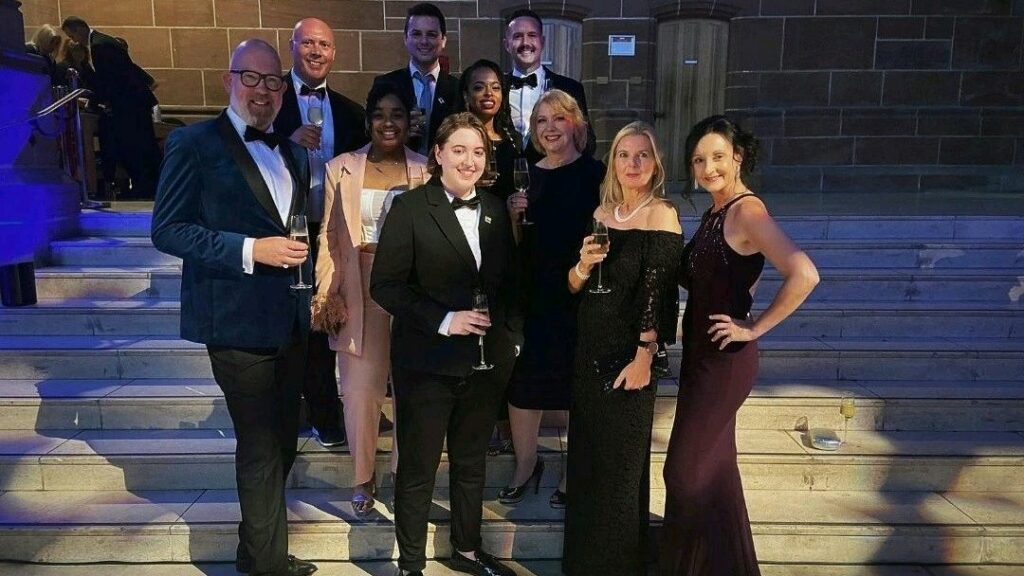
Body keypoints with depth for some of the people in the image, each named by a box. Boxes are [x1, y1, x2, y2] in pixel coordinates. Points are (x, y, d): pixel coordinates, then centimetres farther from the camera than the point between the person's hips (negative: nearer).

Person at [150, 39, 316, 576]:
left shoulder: (293, 153, 13)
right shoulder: (194, 143, -8)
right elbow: (168, 230, -13)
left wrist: (301, 261, 6)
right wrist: (251, 250, -21)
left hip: (290, 319, 7)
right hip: (238, 320, -7)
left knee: (281, 441, 18)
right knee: (260, 446, 2)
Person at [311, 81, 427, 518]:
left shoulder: (426, 172, 2)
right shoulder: (340, 169, 3)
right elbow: (330, 238, 3)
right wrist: (326, 296, -4)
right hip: (359, 295, 0)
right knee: (360, 390, 3)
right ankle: (363, 478, 24)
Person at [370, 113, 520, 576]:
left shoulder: (496, 211, 8)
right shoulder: (409, 209, -8)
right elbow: (385, 286, -12)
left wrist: (511, 336, 3)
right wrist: (443, 320, -20)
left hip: (487, 361, 5)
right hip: (428, 362, -5)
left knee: (472, 462, 19)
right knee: (418, 468, 8)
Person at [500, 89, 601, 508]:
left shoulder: (595, 174, -5)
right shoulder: (526, 176, 6)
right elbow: (516, 246, 9)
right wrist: (513, 217, -9)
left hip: (581, 294, -3)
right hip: (535, 294, 3)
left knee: (578, 382, 10)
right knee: (523, 381, 7)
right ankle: (525, 464, 30)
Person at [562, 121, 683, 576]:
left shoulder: (662, 215, -10)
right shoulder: (602, 213, 7)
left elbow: (659, 293, -15)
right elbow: (573, 288, 9)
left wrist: (644, 357, -19)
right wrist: (583, 265, -12)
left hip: (628, 356, -6)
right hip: (589, 350, 6)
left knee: (621, 461, 8)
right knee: (587, 453, 17)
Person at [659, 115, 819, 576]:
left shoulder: (747, 211, -18)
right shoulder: (714, 211, 9)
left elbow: (804, 275, -31)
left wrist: (754, 328, -22)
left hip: (725, 360, -9)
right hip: (702, 353, 9)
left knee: (686, 470, 0)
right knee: (713, 465, 20)